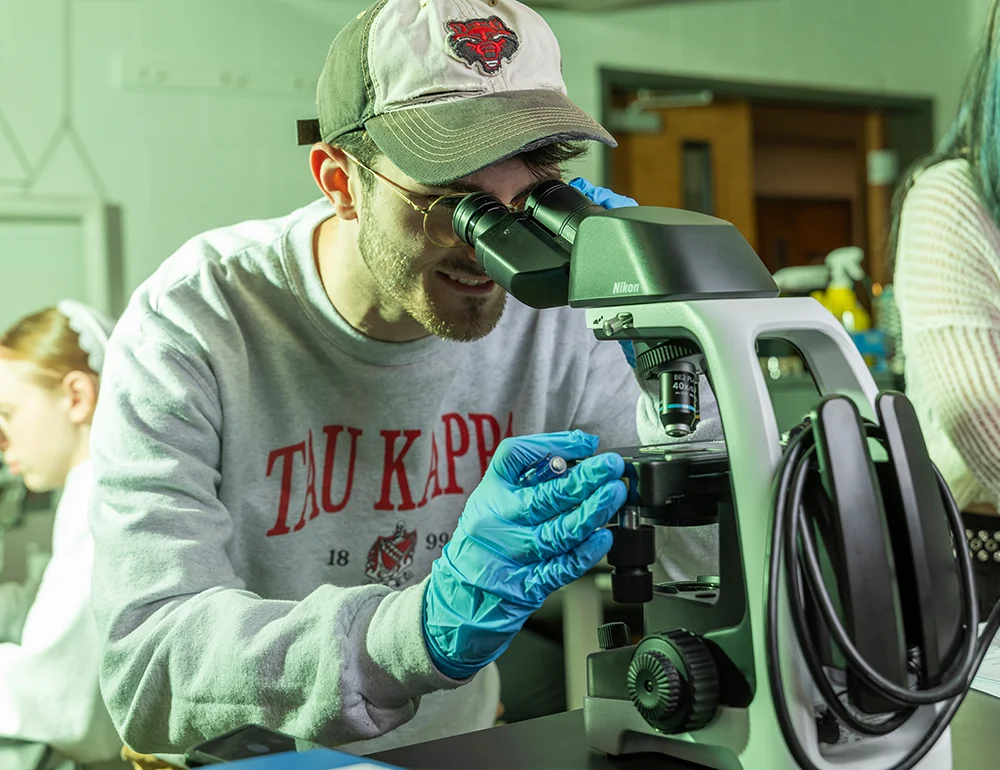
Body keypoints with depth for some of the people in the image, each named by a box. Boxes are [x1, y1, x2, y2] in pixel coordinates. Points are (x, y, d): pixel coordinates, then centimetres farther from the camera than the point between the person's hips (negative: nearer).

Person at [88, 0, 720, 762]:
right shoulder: (192, 328, -20)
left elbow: (707, 551, -3)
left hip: (460, 741, 2)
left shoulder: (547, 314, -9)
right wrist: (424, 624, -43)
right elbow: (149, 671, -29)